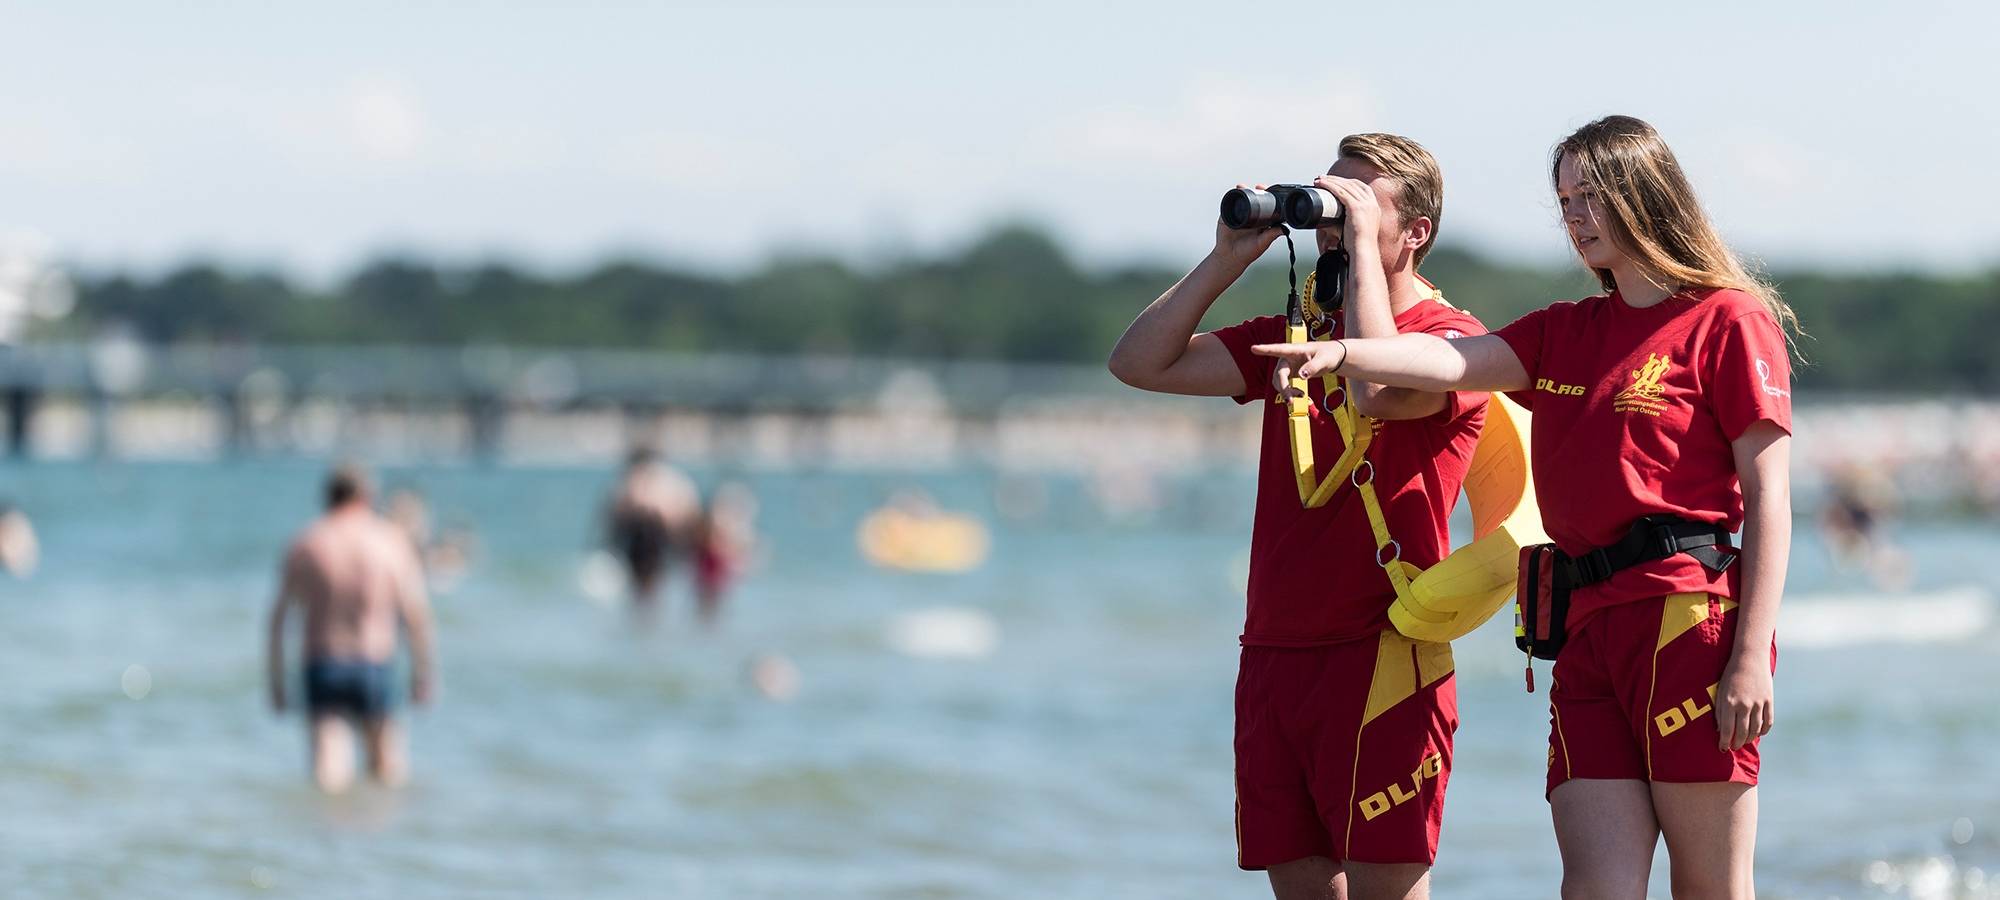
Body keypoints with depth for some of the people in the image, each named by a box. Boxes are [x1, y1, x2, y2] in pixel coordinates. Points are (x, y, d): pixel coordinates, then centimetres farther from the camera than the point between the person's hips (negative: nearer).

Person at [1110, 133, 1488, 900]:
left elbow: (1377, 388, -27)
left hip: (1381, 659, -7)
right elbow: (1140, 363, 12)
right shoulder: (1296, 337, 16)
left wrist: (1361, 246, -17)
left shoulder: (1448, 340, -5)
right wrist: (1228, 260, 4)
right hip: (1275, 655, 7)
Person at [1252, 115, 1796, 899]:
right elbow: (1452, 363, 3)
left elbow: (1769, 499, -4)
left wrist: (1752, 657, -12)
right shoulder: (1565, 334, 21)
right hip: (1587, 631, 6)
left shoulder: (1726, 320, 1)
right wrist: (1341, 353, -18)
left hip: (1688, 625, -6)